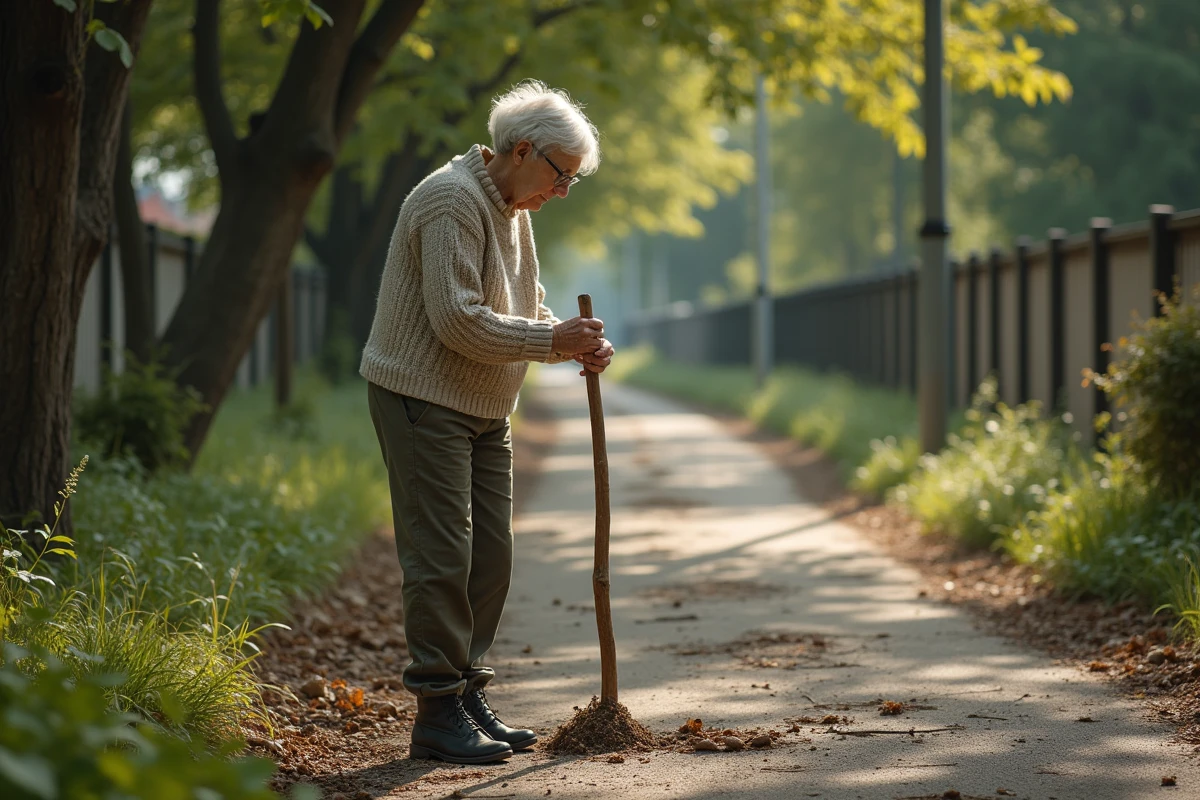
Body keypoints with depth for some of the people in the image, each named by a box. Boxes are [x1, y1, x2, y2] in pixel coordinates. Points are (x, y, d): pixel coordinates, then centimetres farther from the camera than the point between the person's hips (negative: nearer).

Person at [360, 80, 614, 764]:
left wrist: (578, 343, -3)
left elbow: (530, 305, 18)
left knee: (491, 554, 9)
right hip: (424, 399, -10)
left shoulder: (513, 208, 14)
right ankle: (438, 714, -5)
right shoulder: (452, 201, -18)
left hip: (484, 411, 10)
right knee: (443, 556, -10)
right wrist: (552, 340, -19)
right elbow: (458, 321, -25)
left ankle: (470, 697, 18)